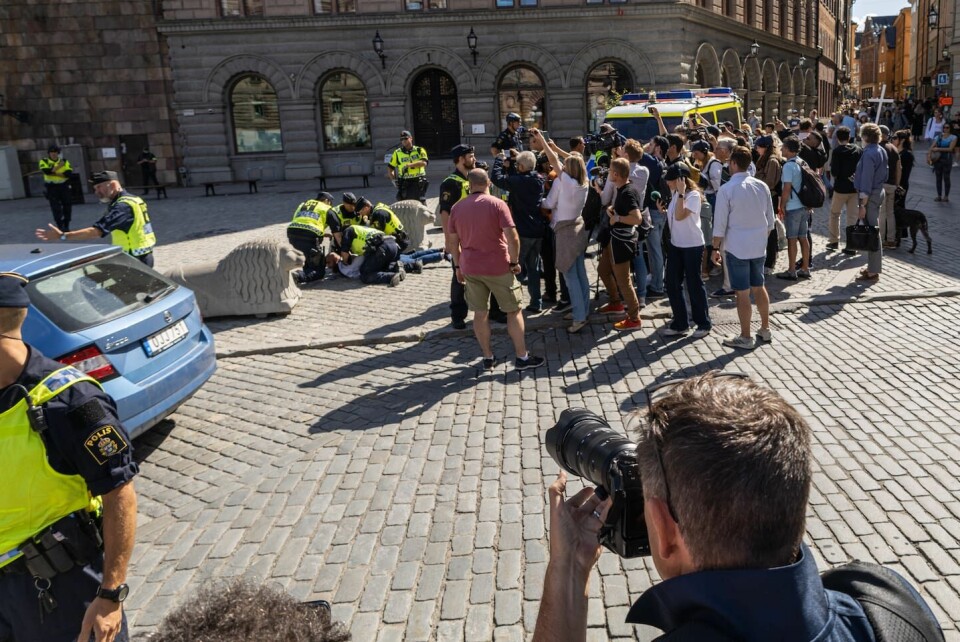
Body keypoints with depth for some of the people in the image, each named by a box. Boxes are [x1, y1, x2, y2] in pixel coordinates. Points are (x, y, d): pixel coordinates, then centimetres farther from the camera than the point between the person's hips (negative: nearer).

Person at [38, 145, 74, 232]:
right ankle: (60, 226, 1)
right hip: (51, 187, -2)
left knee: (67, 205, 6)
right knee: (56, 207, -4)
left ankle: (66, 225, 20)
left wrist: (54, 173, -15)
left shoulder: (64, 161, 4)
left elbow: (69, 173, -10)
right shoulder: (44, 161, 0)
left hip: (64, 186, 2)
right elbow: (47, 171, -19)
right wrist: (59, 166, -13)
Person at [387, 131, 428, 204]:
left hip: (418, 182, -1)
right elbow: (390, 167, 16)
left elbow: (423, 163, -12)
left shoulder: (419, 150, 5)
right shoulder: (397, 153, 11)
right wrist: (392, 178, 1)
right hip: (404, 183, 1)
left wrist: (409, 165, -21)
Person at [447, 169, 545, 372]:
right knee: (513, 310, 7)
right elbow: (512, 237, -17)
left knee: (479, 312, 11)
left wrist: (458, 266, 16)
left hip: (470, 267, 4)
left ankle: (488, 357, 18)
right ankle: (522, 357, 11)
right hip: (498, 267, -4)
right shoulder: (497, 204, -10)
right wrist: (515, 262, -5)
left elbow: (452, 241, 7)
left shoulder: (457, 208, 2)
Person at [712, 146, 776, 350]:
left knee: (742, 293, 1)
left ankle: (745, 337, 9)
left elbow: (720, 224, -11)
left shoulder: (726, 190, -13)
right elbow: (770, 219, 9)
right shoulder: (762, 186, 3)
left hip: (737, 247, -6)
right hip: (759, 246, 6)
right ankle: (765, 329, 29)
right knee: (759, 287, 18)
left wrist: (716, 248, -1)